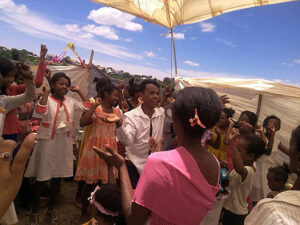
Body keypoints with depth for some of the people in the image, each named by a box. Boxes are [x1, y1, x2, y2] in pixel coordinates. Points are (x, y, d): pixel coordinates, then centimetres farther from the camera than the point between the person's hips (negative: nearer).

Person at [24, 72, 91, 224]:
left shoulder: (70, 101, 4)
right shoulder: (47, 99, -10)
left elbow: (87, 107, 7)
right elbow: (40, 111, -30)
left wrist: (79, 91, 4)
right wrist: (46, 92, -23)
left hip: (64, 144, 5)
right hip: (47, 143, -4)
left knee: (57, 178, 15)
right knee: (41, 178, 9)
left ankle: (50, 209, 33)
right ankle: (34, 211, 28)